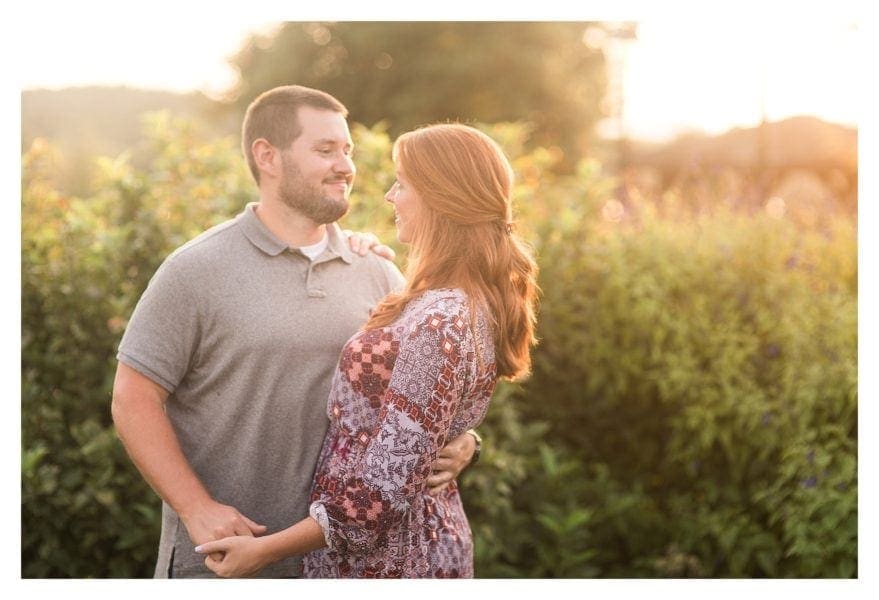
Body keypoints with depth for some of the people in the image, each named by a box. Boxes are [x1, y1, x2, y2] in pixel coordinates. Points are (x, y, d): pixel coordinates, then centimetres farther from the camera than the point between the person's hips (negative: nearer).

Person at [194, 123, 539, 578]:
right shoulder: (478, 303, 2)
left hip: (383, 556, -9)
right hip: (424, 542, 9)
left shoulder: (440, 323, -26)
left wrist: (266, 550, -19)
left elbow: (387, 488, -26)